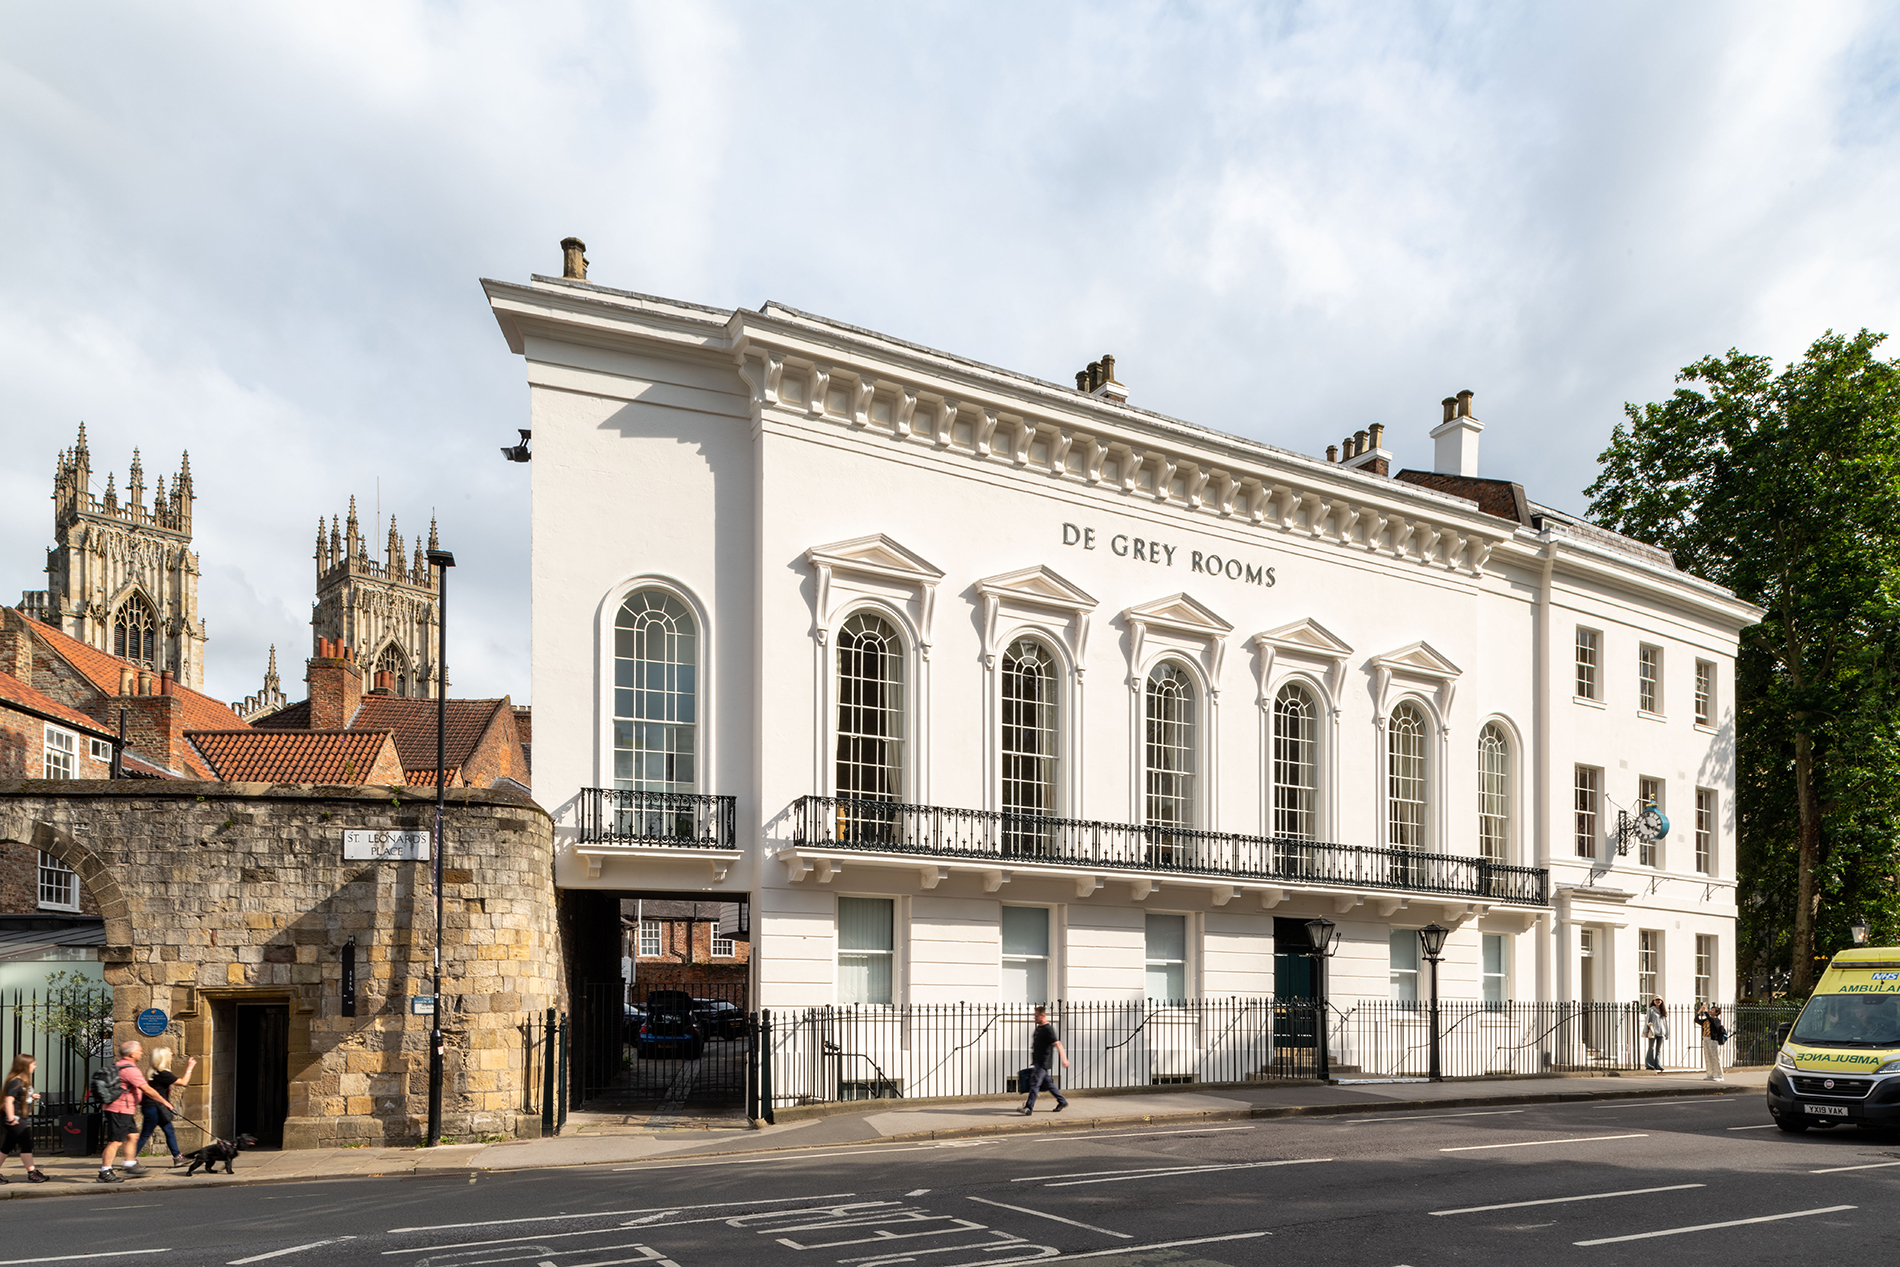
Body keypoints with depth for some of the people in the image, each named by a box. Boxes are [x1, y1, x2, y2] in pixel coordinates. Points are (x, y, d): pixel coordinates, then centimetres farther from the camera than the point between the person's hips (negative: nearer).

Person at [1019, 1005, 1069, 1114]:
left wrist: (1064, 1059, -26)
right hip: (1038, 1062, 10)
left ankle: (1029, 1108, -11)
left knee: (1034, 1083, -11)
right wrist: (1033, 1060, 29)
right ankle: (1062, 1101, 25)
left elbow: (1057, 1044, -20)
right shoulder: (1039, 1028, 14)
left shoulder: (1048, 1029, -15)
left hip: (1043, 1063, -10)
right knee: (1048, 1082, 15)